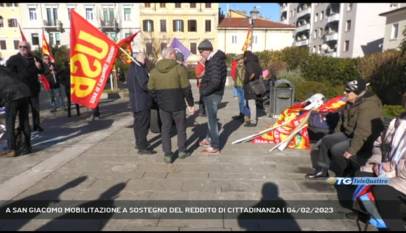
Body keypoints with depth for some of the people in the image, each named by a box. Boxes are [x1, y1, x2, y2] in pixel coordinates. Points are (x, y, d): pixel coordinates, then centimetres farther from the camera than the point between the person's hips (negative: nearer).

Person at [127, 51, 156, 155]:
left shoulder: (132, 67, 14)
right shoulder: (139, 68, -18)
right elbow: (144, 84, -24)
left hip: (135, 100, 10)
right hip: (142, 101, -10)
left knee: (138, 122, 19)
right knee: (143, 123, -5)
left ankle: (139, 143, 31)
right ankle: (142, 147, -1)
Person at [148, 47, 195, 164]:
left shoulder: (154, 71, 5)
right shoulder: (179, 68, -7)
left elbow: (151, 89, 6)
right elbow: (186, 89, -8)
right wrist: (191, 104, 0)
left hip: (162, 105, 3)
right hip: (178, 104, -3)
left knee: (165, 129, 10)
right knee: (181, 128, 14)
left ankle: (167, 155, 11)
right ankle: (182, 151, 24)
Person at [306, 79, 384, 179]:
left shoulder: (368, 106, -27)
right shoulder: (352, 103, 5)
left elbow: (362, 132, -33)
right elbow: (342, 120, 17)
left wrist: (351, 150, -32)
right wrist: (335, 136, 17)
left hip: (366, 142, -10)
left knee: (336, 149, -25)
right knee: (326, 140, 3)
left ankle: (344, 175, -1)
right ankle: (322, 170, 8)